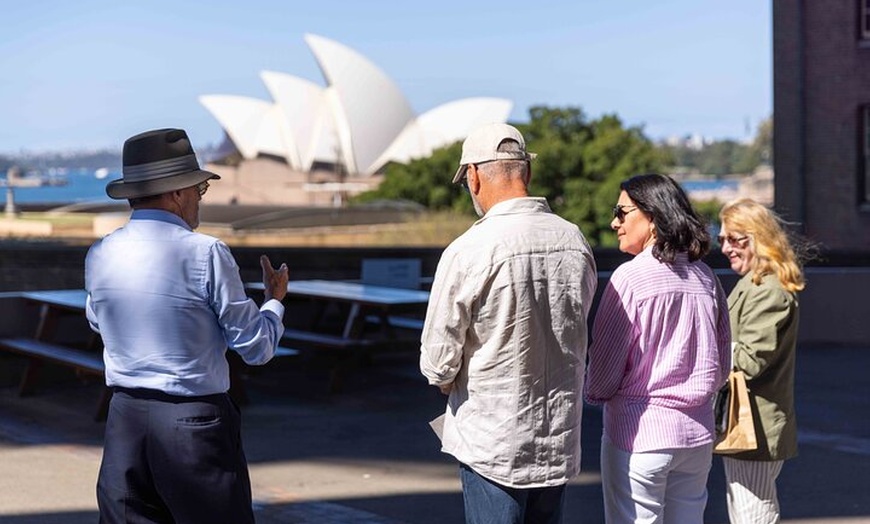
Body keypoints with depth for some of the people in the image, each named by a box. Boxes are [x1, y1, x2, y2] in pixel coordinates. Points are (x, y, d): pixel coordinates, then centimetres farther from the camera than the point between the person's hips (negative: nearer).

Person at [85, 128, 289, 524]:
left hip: (124, 420, 5)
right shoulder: (206, 254, -14)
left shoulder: (99, 256, 1)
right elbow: (257, 348, -7)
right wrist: (275, 300, 12)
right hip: (196, 423, -5)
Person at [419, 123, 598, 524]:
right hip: (560, 440, 5)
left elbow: (438, 360, -12)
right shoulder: (575, 243, -1)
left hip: (492, 442, -5)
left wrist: (447, 381, 9)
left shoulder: (469, 250, -18)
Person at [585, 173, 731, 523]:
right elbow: (721, 366, 12)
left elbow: (604, 363, -10)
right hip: (697, 432, 6)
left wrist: (595, 394, 10)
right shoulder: (705, 278, 4)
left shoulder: (630, 277, -14)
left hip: (639, 432, -6)